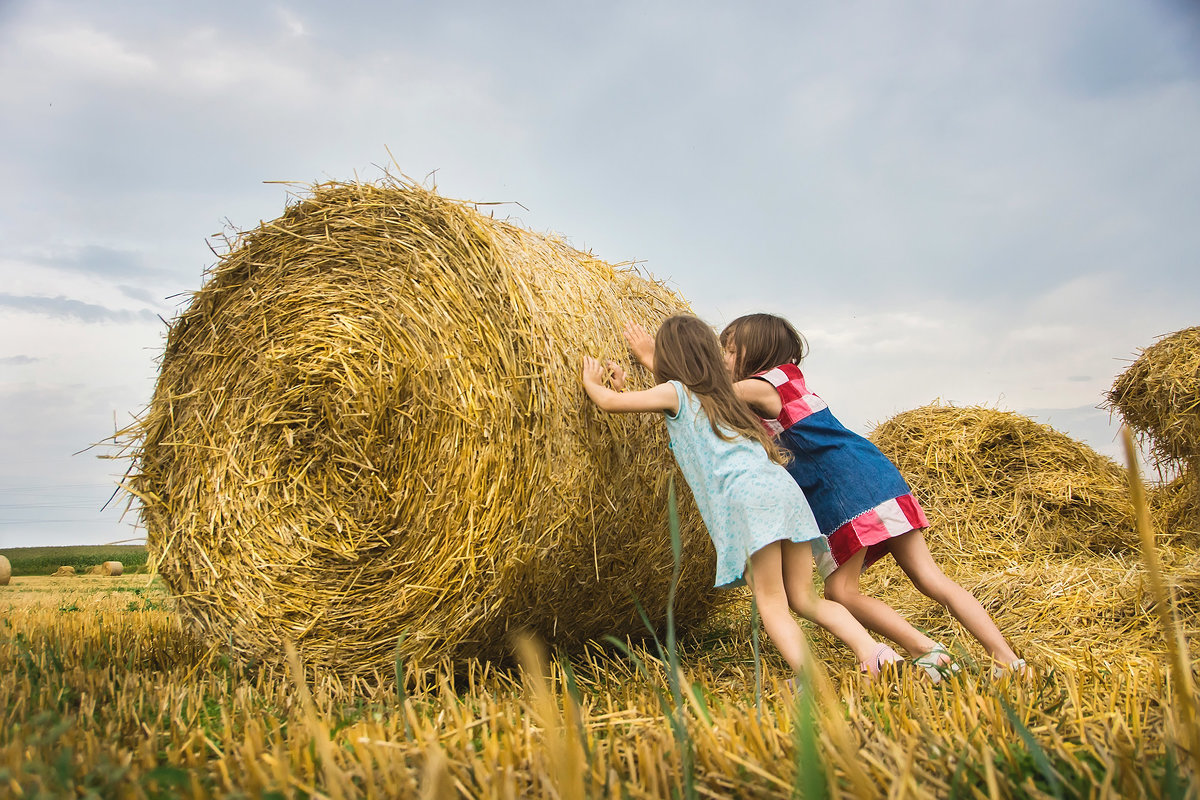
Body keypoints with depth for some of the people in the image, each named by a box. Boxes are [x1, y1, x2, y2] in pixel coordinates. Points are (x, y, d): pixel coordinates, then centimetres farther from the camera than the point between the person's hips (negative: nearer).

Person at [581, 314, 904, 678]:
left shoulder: (675, 393, 7)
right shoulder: (717, 394, 29)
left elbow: (610, 403, 5)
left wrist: (592, 383, 26)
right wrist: (622, 386, 44)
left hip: (748, 496, -8)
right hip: (783, 489, 8)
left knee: (771, 602, -7)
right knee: (805, 598, 9)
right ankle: (872, 652, -5)